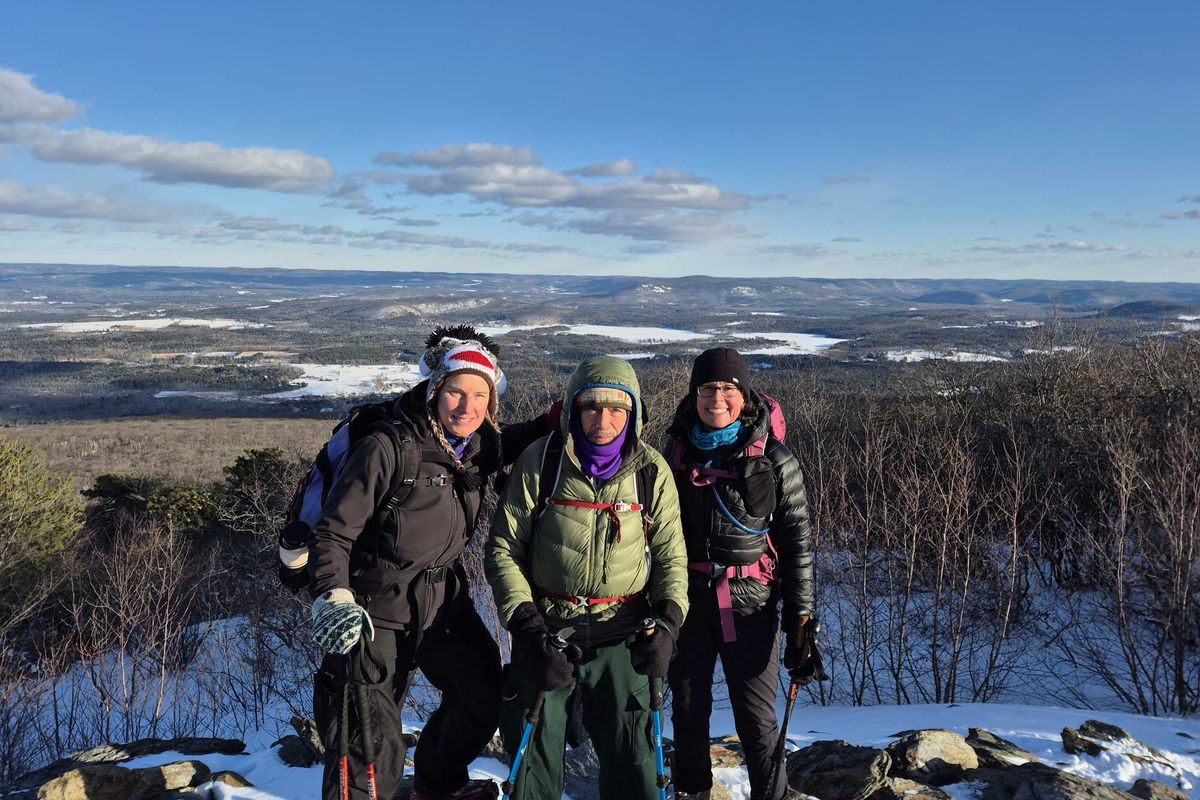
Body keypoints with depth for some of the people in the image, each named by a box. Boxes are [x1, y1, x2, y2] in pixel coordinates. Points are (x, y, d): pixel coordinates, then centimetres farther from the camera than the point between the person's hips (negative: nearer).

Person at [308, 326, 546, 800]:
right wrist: (333, 597, -30)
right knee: (371, 751, -6)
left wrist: (556, 421, 5)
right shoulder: (388, 449, -20)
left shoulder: (478, 450, -1)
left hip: (444, 600, 7)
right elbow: (333, 532, -16)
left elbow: (510, 445, 23)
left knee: (486, 695, 19)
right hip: (375, 610, -7)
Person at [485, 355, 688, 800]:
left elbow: (671, 558, 7)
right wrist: (528, 628, -10)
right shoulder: (540, 461, -6)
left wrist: (666, 622, -9)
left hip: (622, 641, 1)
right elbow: (502, 550, -1)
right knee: (534, 764, 8)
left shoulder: (651, 471, -2)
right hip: (545, 633, 0)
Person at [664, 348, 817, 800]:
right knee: (688, 711, 15)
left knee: (757, 720, 2)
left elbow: (797, 542, -3)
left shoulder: (774, 459, -6)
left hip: (750, 605, -3)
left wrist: (801, 618, -7)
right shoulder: (676, 452, 3)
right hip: (686, 602, 3)